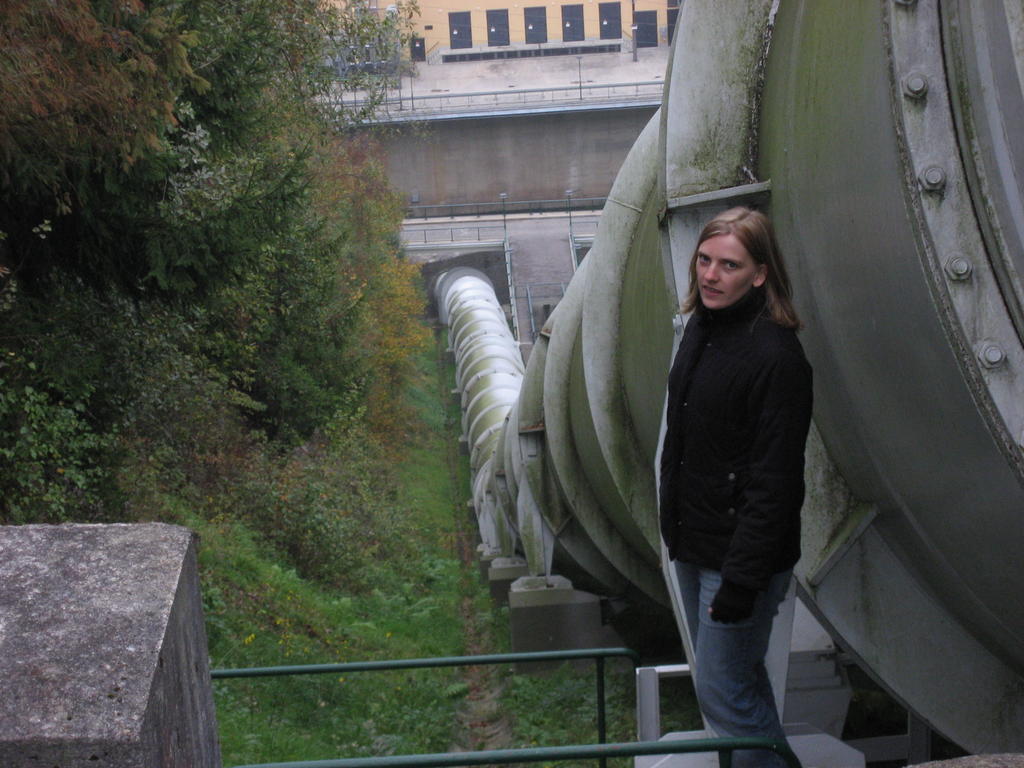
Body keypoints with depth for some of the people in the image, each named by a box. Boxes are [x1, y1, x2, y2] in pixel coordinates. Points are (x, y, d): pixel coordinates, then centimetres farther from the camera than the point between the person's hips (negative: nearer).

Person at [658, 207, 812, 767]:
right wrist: (674, 528, 18)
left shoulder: (776, 356, -21)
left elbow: (774, 483, -23)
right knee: (740, 679, 21)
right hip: (692, 546, 9)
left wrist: (742, 581, -23)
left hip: (741, 554, -9)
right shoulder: (701, 330, 5)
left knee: (723, 690, -3)